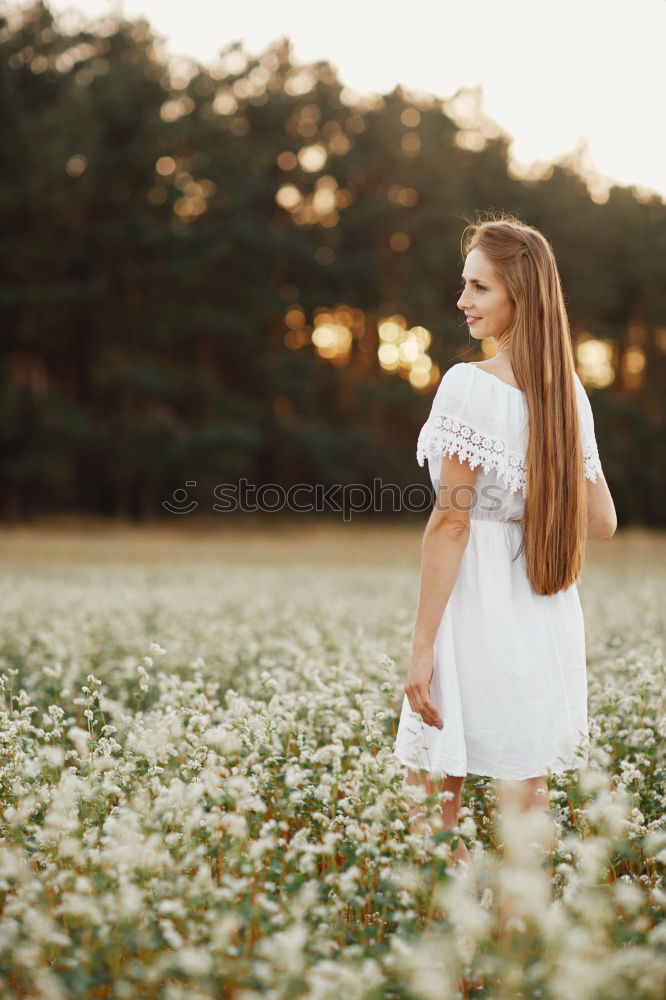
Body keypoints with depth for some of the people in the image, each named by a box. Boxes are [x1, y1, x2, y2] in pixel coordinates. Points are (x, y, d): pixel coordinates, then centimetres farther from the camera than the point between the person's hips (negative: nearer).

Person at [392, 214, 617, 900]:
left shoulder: (469, 386, -12)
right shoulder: (570, 394, 8)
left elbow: (451, 522, -15)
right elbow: (602, 522, 11)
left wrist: (422, 647, -11)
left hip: (477, 616, -7)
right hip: (548, 623, 7)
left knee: (432, 810, 7)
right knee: (526, 798, 13)